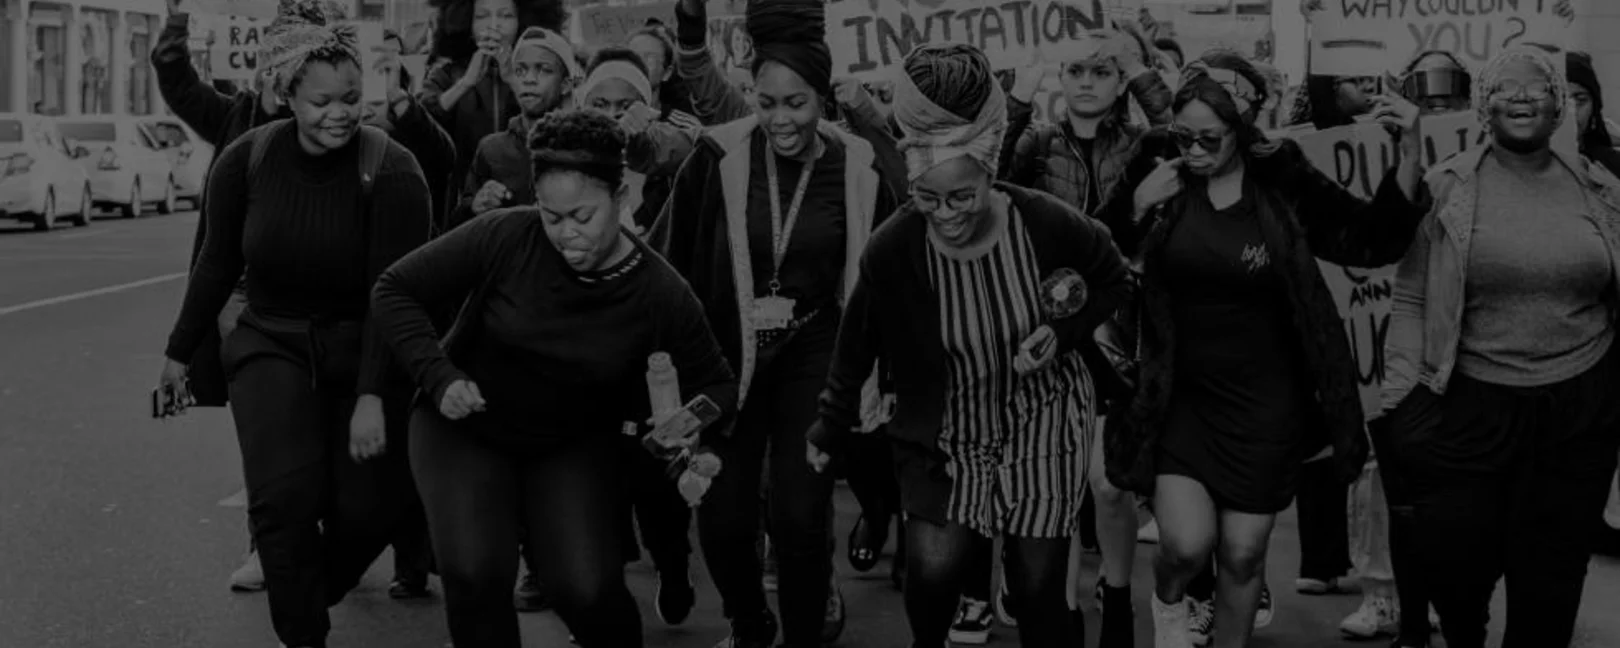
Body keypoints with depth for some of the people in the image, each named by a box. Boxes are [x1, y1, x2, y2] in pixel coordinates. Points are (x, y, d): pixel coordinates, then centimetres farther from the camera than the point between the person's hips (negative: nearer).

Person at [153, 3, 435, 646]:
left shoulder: (392, 171, -17)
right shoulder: (245, 160, -8)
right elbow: (218, 262, 7)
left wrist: (374, 396, -26)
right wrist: (181, 350, 16)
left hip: (362, 350, -1)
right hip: (271, 344, 1)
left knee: (369, 510, 1)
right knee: (285, 494, -19)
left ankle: (315, 589, 37)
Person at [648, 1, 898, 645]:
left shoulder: (856, 170, -8)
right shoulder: (720, 156, -12)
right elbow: (668, 257, -4)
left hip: (812, 357, 0)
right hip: (725, 355, 1)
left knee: (799, 518, -9)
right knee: (723, 521, 2)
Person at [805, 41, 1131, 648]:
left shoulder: (1050, 224, -20)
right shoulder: (891, 249, -18)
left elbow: (1115, 284, 0)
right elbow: (857, 342, -1)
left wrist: (1063, 333, -16)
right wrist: (830, 426, 8)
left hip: (1041, 428, 0)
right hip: (944, 435, 1)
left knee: (1039, 590, 3)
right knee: (931, 570, -9)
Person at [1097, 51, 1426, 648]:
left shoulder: (1284, 184, -9)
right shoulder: (1158, 170, -6)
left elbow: (1376, 241, -7)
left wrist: (1410, 152, -19)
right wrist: (1137, 205, -16)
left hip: (1262, 401, 0)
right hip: (1174, 394, 0)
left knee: (1243, 556, 10)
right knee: (1188, 544, -11)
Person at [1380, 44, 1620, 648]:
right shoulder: (1447, 188, -2)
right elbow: (1411, 299, -2)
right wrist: (1401, 394, -8)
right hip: (1469, 406, -2)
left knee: (1550, 576, 7)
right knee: (1452, 562, 0)